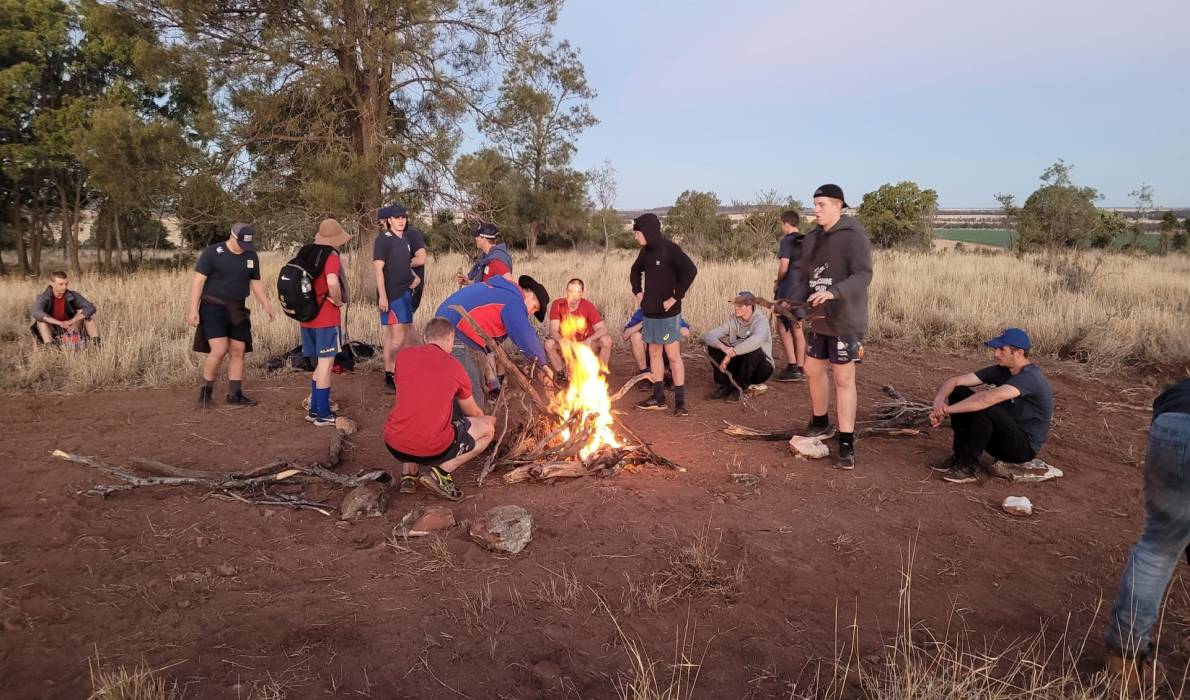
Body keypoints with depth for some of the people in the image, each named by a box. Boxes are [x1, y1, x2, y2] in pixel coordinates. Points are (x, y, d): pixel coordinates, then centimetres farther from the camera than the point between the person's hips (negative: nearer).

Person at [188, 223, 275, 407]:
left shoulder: (251, 256, 6)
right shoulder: (212, 252, -10)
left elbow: (255, 283, 15)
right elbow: (198, 281, -10)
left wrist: (266, 305, 5)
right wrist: (193, 309, -15)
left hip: (238, 310, 6)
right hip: (213, 307, -5)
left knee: (238, 351, 5)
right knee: (219, 350, -16)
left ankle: (235, 395, 15)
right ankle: (206, 391, 4)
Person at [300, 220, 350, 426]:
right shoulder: (331, 256, -14)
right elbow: (332, 282, -33)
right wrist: (338, 301, -17)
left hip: (309, 316, 8)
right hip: (326, 318, -8)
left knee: (320, 364, 18)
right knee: (326, 365, -1)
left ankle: (315, 409, 24)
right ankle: (323, 414, 4)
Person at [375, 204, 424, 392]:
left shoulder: (407, 241, 15)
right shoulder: (383, 240, -8)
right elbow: (378, 268, -14)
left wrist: (414, 276, 1)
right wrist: (382, 296, -20)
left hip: (405, 292, 8)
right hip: (391, 294, -8)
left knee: (393, 336, 10)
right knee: (398, 337, -10)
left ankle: (391, 373, 15)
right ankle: (390, 376, -3)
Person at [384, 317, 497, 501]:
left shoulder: (403, 355, 7)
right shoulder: (455, 367, 4)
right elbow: (473, 414, 21)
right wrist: (486, 420, 45)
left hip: (394, 444, 4)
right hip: (433, 449, -4)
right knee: (488, 427, 18)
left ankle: (408, 473, 18)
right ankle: (441, 472, 1)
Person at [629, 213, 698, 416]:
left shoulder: (670, 249, -14)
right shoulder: (645, 251, 7)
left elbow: (691, 271, -23)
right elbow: (635, 271, 26)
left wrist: (676, 296, -20)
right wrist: (637, 292, 11)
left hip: (668, 312, -8)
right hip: (649, 312, 8)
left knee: (673, 355, -4)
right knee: (654, 353, 12)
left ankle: (680, 401, 1)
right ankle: (658, 397, 20)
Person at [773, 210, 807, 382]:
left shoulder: (787, 240, -11)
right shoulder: (805, 241, 11)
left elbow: (784, 267, -17)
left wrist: (777, 283, 1)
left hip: (789, 288, -7)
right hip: (802, 288, 8)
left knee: (783, 327, -1)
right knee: (797, 328, 12)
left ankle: (792, 368, -5)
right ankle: (800, 369, 14)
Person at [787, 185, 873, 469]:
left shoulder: (853, 236, -13)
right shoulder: (811, 239, 10)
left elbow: (864, 275, -21)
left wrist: (834, 292, -35)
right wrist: (792, 302, -5)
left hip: (846, 321, -8)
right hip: (818, 320, 8)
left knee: (844, 379, -5)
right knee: (813, 370, 17)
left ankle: (847, 444, 2)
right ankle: (820, 424, 39)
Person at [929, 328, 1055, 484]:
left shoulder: (1029, 377, -25)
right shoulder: (1000, 370, -1)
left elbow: (987, 399, -40)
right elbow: (956, 381, -5)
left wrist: (947, 410, -35)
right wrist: (939, 400, -26)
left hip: (1024, 447, -8)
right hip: (1004, 437, 8)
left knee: (985, 408, -34)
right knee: (959, 392, -6)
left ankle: (967, 466, -19)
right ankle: (960, 455, -3)